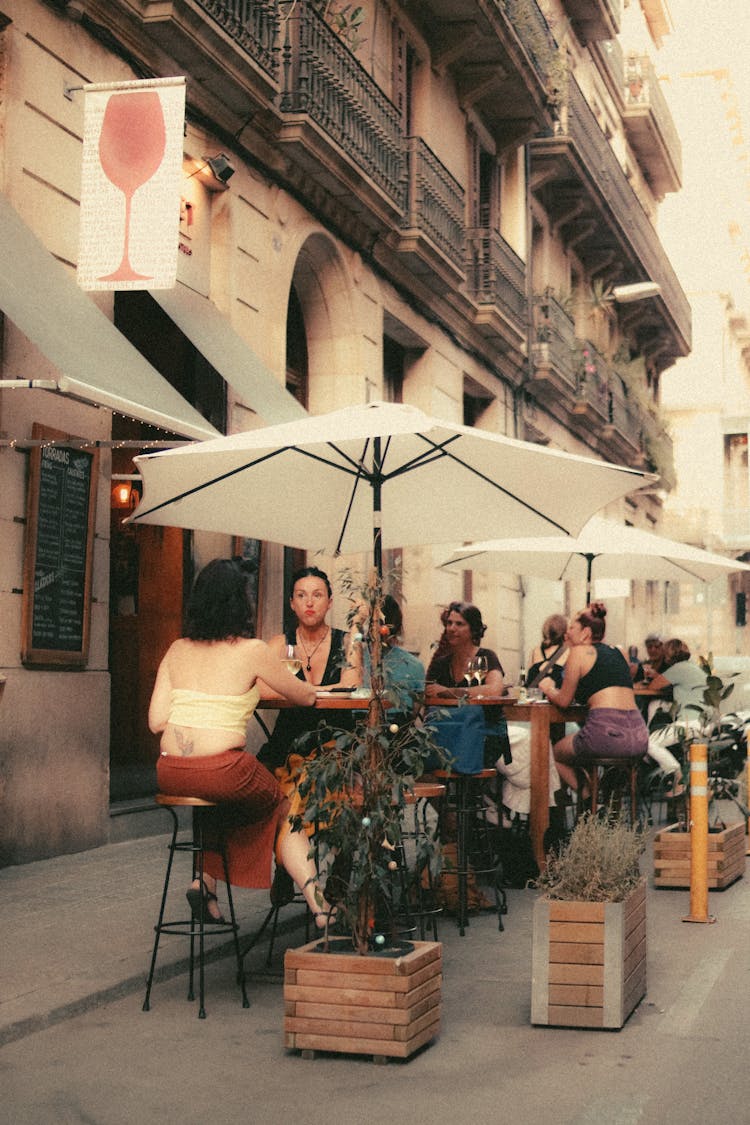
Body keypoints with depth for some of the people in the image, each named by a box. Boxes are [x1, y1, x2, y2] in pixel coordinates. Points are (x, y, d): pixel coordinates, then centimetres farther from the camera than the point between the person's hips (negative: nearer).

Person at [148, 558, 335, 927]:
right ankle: (319, 906, 9)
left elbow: (156, 721, 5)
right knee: (285, 812, 20)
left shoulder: (177, 650, 8)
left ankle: (206, 882, 21)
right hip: (223, 770, -4)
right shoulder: (252, 651, -4)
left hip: (170, 774, 5)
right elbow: (305, 697, 9)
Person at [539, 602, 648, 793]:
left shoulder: (579, 651, 3)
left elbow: (564, 701, 8)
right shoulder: (618, 652, 20)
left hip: (606, 731, -7)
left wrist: (548, 689, 29)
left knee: (554, 755, 19)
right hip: (639, 736, 7)